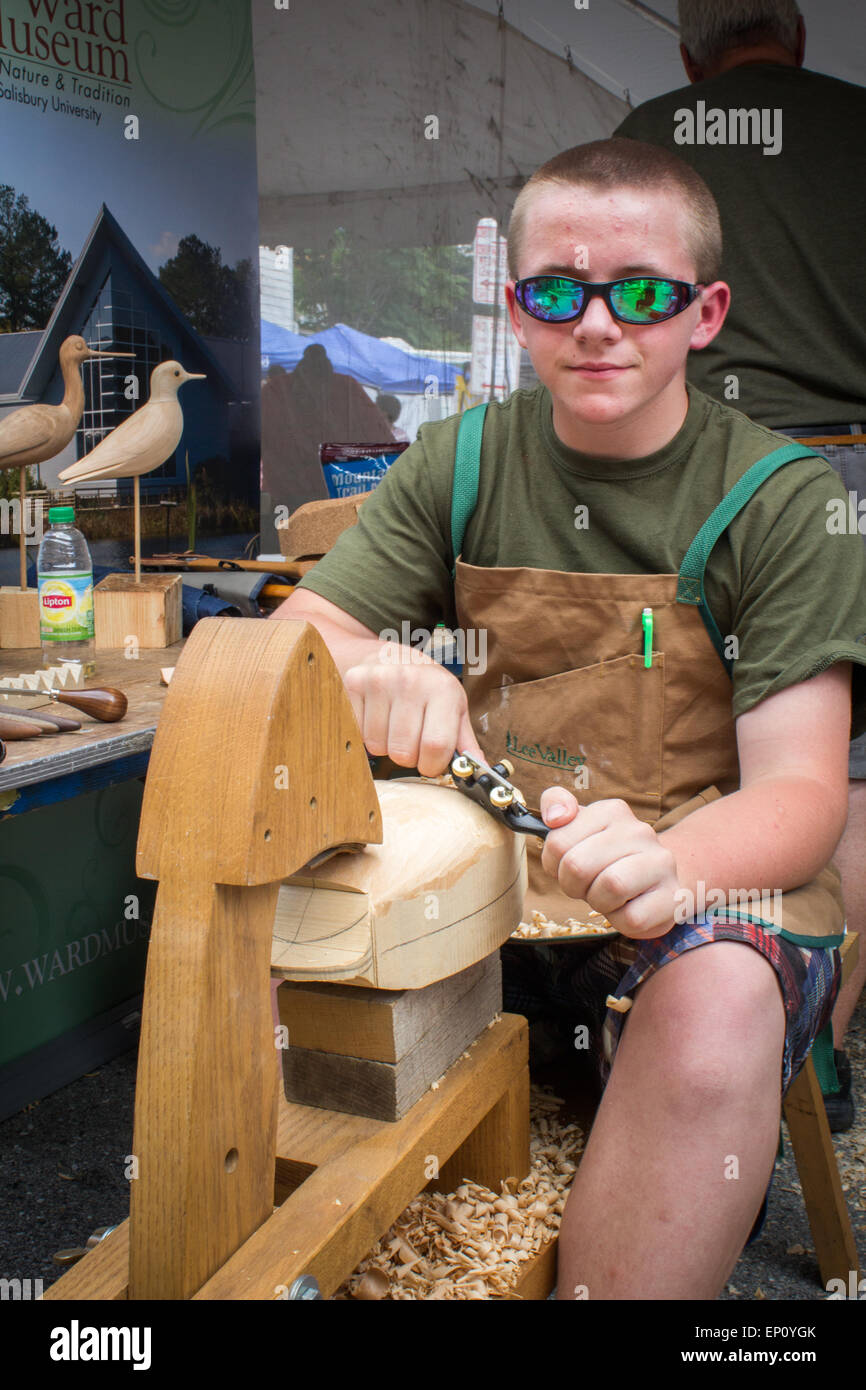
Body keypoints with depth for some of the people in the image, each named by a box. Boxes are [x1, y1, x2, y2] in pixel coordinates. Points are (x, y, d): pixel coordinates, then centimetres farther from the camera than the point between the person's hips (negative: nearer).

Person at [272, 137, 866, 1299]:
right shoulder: (460, 465, 5)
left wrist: (669, 866, -36)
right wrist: (366, 673, -25)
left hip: (714, 873, -2)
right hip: (486, 861, 3)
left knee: (720, 1009, -37)